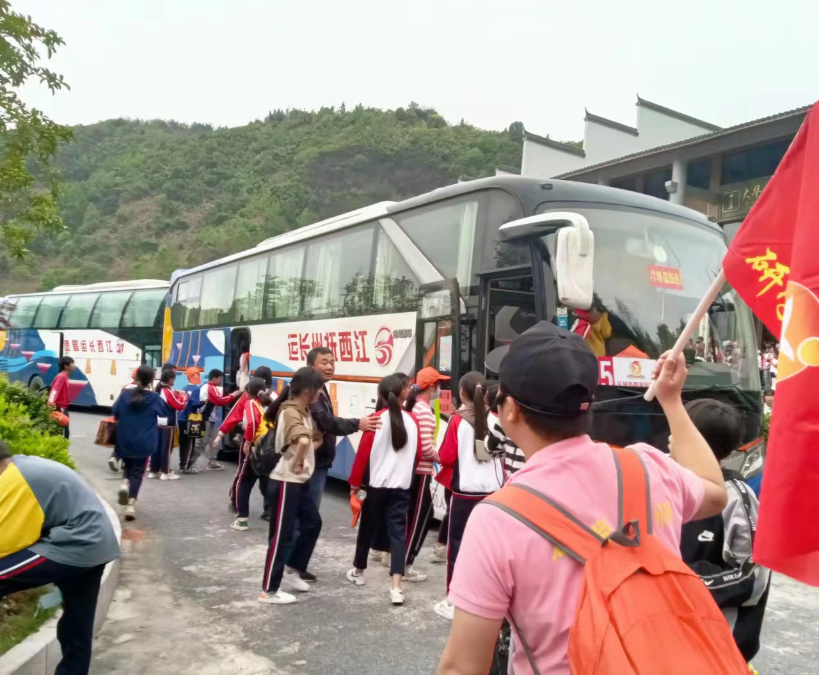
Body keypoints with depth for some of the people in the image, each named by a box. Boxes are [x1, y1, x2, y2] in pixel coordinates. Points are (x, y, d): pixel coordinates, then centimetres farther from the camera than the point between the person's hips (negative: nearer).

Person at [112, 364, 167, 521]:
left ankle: (125, 483, -4)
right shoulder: (154, 397, -10)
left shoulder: (125, 394, -5)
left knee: (128, 465, 25)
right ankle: (131, 504, -3)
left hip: (124, 440, 2)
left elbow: (115, 413, 4)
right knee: (137, 472, 5)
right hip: (143, 442, -2)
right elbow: (164, 412, 5)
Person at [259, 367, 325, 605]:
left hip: (300, 481, 10)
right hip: (286, 482, -9)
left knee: (312, 523, 19)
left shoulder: (305, 412, 8)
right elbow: (303, 440, -41)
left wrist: (306, 456, 7)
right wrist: (297, 463, -25)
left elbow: (316, 439, 24)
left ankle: (290, 570, 34)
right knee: (282, 535, 1)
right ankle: (269, 591, 14)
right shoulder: (290, 413, -21)